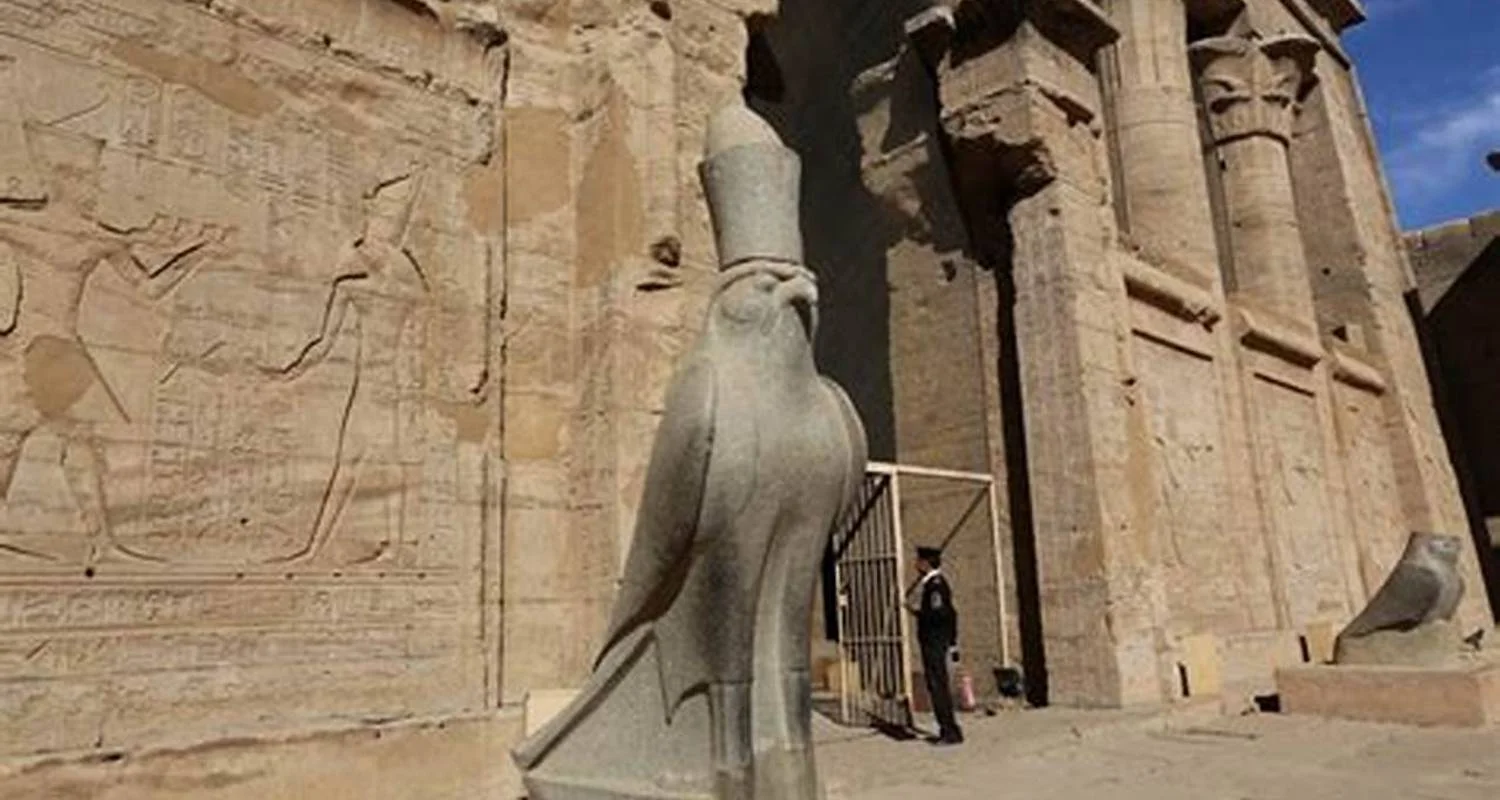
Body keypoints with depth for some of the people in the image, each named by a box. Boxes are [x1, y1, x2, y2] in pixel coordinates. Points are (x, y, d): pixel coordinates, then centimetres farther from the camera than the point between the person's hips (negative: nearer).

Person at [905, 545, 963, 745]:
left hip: (935, 642, -10)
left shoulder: (935, 584, -16)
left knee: (938, 685, -6)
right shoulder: (930, 582, 14)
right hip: (931, 641, 10)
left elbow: (939, 613, -24)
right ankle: (948, 729, 21)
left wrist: (917, 610, -15)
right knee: (936, 685, 14)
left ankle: (951, 732, -1)